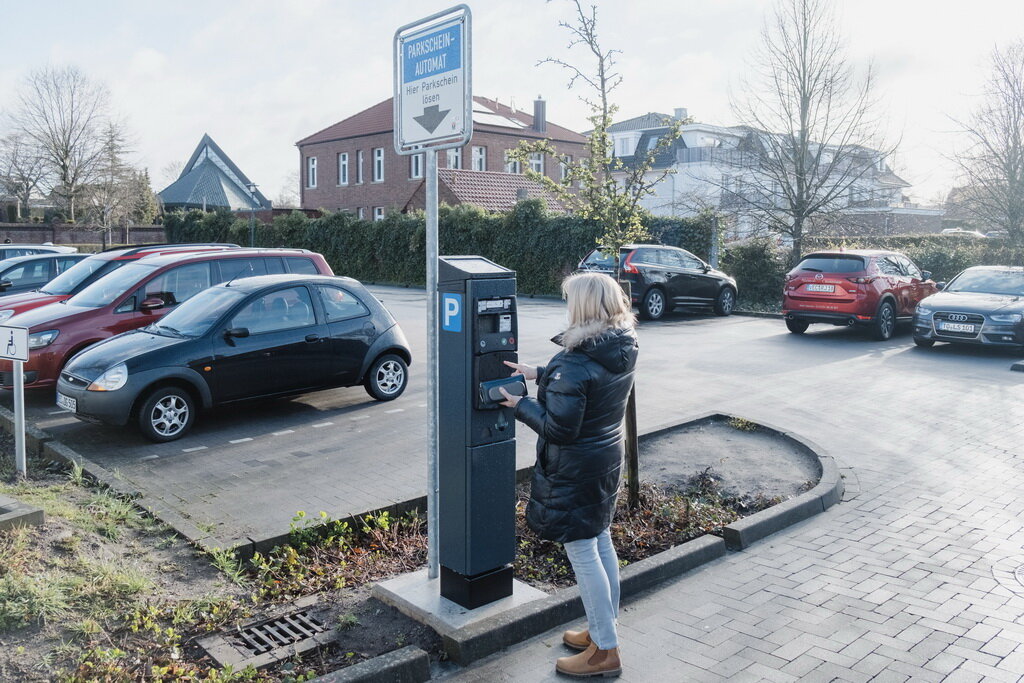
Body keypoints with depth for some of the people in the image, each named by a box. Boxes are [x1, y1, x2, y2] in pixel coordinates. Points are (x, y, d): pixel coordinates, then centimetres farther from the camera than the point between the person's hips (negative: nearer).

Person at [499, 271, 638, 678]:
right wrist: (540, 375, 11)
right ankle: (603, 630, 36)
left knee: (582, 554, 3)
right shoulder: (621, 351, -1)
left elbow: (559, 428, -24)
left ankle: (605, 652, 14)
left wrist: (520, 405, -10)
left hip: (575, 470, -9)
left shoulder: (574, 363, -27)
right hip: (608, 458, 9)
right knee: (601, 543, 20)